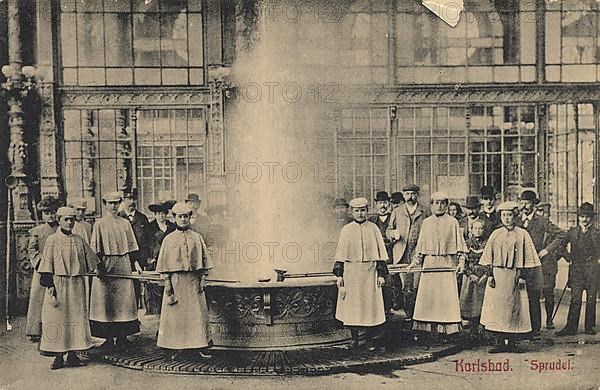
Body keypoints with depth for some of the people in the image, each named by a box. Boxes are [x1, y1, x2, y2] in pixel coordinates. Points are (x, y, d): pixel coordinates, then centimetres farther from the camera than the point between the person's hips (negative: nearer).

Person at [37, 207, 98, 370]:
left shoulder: (79, 240, 8)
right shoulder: (52, 240, -2)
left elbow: (90, 260, 20)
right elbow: (47, 265, -6)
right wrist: (50, 286, -11)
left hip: (77, 285, 4)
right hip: (58, 284, -3)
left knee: (76, 317, 3)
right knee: (58, 318, -2)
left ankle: (72, 354, 11)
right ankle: (58, 356, 6)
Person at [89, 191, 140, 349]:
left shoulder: (125, 223, 11)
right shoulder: (99, 224, 2)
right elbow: (95, 249, -3)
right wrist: (98, 266, -13)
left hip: (123, 264, 3)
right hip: (105, 264, -3)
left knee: (124, 299, 2)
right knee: (106, 300, -1)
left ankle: (122, 336, 9)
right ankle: (108, 337, 5)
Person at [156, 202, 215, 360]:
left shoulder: (197, 237, 6)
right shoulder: (169, 239, 3)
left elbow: (204, 260, 7)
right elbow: (164, 264, 2)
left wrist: (203, 279, -1)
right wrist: (167, 282, -5)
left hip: (194, 280, 1)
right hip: (176, 279, -1)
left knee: (198, 313, 0)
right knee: (176, 313, 1)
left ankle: (201, 346, 8)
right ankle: (179, 347, 10)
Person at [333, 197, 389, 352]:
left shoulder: (373, 228, 5)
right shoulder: (346, 230, 5)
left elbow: (380, 253, 5)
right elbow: (340, 254, 6)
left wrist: (381, 274, -1)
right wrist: (339, 274, 0)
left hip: (370, 272, 0)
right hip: (351, 272, 0)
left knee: (372, 305, -1)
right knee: (352, 305, 3)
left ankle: (372, 340, 8)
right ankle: (354, 338, 15)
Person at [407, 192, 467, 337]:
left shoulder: (452, 222, 3)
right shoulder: (426, 223, 10)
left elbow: (460, 245, 4)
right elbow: (420, 245, 14)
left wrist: (461, 261, -6)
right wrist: (415, 262, 9)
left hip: (447, 264, -2)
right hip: (429, 264, 3)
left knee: (447, 297, -4)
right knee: (427, 296, 1)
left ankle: (448, 329, 1)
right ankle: (428, 329, 7)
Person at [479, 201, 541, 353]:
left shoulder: (522, 234, 3)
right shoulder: (496, 234, 8)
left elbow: (525, 258, 1)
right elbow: (489, 258, 8)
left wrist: (522, 276, -5)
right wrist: (490, 275, -1)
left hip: (514, 275, -1)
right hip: (497, 274, 2)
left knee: (514, 307, 1)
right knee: (497, 307, 0)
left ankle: (512, 342, 10)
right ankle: (500, 342, 6)